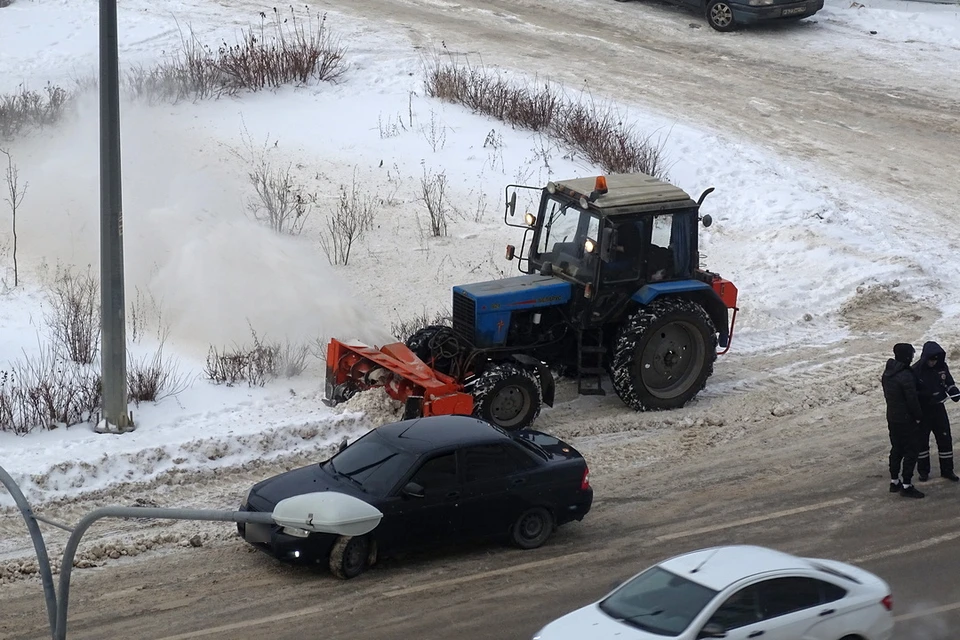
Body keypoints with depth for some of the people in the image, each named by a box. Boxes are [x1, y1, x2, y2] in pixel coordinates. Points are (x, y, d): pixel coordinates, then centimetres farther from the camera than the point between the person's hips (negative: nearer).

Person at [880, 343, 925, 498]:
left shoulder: (887, 373, 4)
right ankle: (906, 486, 0)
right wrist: (918, 416, -6)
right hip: (906, 420, -8)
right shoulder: (906, 376, -24)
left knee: (896, 450, 19)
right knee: (910, 451, -1)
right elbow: (912, 399, -21)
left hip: (892, 418, 8)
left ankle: (894, 481, 26)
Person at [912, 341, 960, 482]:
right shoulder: (916, 370, -16)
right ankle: (923, 470, 19)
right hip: (922, 411, -4)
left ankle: (947, 469, 16)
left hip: (938, 408, 4)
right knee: (921, 440, 6)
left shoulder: (942, 367, -3)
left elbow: (949, 383, 9)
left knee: (945, 438, 5)